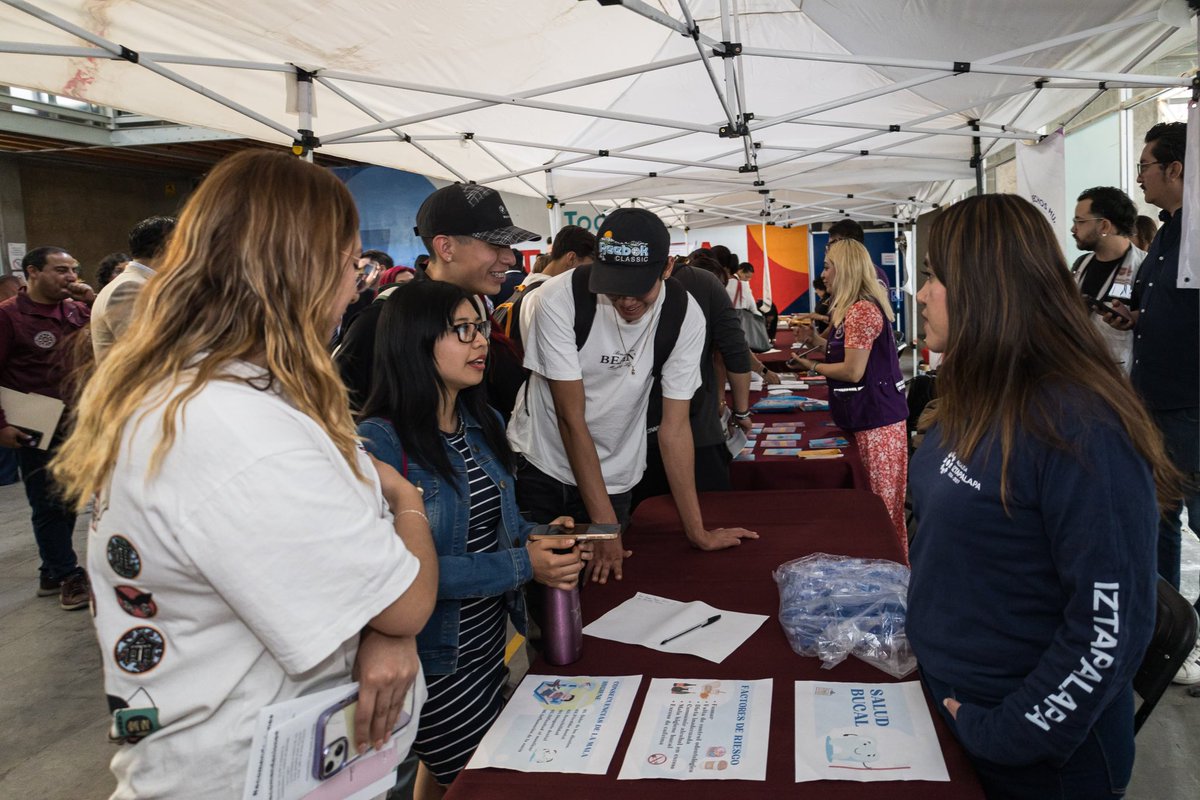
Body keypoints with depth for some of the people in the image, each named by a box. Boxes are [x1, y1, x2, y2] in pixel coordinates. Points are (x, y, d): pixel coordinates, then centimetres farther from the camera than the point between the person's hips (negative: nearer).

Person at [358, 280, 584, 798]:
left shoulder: (486, 424, 3)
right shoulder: (379, 442, -22)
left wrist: (539, 538, -8)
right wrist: (522, 565, -27)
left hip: (489, 638, 7)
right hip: (433, 655, -7)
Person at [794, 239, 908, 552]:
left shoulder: (862, 310, -18)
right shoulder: (854, 309, 15)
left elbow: (853, 371, -20)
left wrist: (813, 367, -6)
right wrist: (819, 341, 11)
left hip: (876, 418, -11)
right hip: (866, 414, 11)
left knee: (882, 500, -1)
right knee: (873, 498, 17)